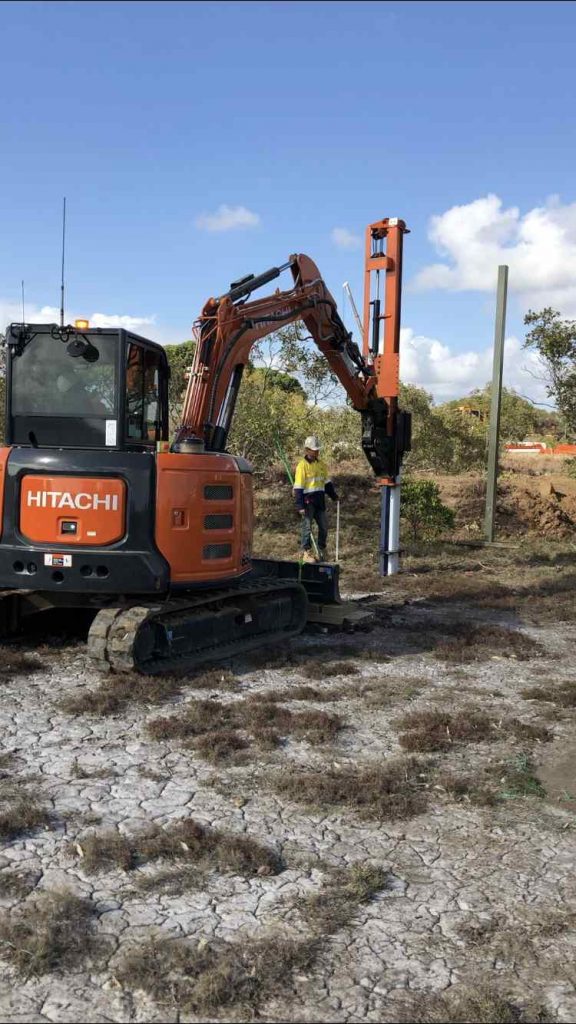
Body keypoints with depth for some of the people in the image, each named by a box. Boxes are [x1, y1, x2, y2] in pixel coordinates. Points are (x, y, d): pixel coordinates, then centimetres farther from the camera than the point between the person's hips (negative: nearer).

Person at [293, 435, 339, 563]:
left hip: (319, 500, 6)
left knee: (324, 526, 11)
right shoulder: (302, 465, -11)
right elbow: (298, 487, -13)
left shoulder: (321, 464, 10)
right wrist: (300, 506, -16)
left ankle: (322, 550, 27)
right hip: (308, 501, -6)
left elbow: (327, 481, 21)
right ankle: (306, 552, 9)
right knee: (307, 527, 0)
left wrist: (333, 496, 15)